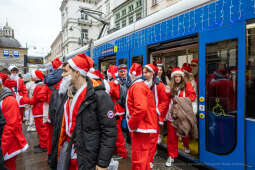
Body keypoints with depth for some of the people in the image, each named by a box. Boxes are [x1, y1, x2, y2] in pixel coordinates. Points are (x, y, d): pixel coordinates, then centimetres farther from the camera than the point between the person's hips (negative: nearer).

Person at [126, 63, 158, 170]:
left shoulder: (137, 87, -15)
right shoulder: (142, 85, 16)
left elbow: (141, 109, -27)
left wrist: (131, 124, -15)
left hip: (141, 130, -10)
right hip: (144, 129, 10)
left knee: (138, 161, 0)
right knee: (143, 160, 22)